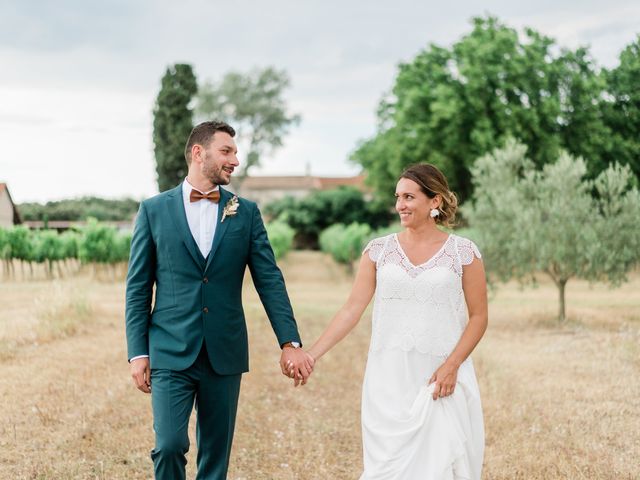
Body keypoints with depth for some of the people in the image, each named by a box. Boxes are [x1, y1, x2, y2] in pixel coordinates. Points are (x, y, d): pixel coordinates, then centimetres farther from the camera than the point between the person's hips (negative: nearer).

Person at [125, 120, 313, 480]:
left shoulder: (246, 213, 6)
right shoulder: (154, 210, 2)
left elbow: (270, 280, 3)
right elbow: (138, 287, 3)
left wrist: (290, 342, -6)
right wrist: (138, 352, -2)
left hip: (224, 355, 2)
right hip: (171, 354, -2)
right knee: (170, 446, -11)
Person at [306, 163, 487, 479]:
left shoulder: (463, 251, 0)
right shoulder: (379, 249, 5)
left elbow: (478, 317, 1)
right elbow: (352, 309, 2)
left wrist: (452, 365, -12)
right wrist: (312, 355, -8)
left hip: (441, 379, -2)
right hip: (389, 380, 2)